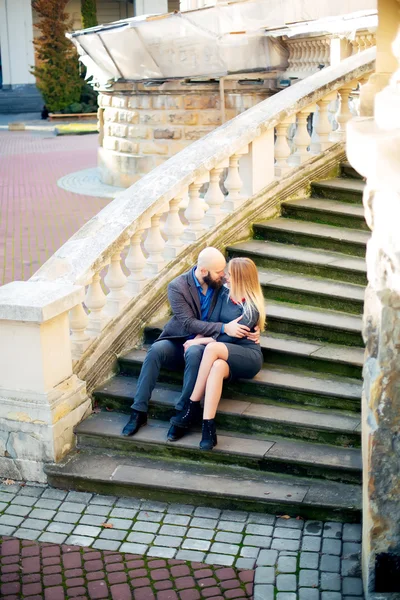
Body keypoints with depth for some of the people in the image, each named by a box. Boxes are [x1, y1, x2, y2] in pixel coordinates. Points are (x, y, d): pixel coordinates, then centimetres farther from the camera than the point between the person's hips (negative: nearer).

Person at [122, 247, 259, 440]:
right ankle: (139, 411, -25)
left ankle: (183, 413, -30)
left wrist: (249, 330, -10)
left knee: (194, 353, -36)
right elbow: (188, 323, -20)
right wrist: (224, 328, -31)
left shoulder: (223, 283, -3)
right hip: (177, 341, 0)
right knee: (156, 350, -31)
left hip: (204, 344, 0)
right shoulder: (177, 287, -12)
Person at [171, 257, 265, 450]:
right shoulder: (224, 294, 9)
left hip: (248, 356, -5)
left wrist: (199, 341, -14)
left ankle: (193, 406, -28)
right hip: (224, 355, 5)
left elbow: (230, 337, -16)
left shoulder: (252, 307, -10)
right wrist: (196, 340, -15)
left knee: (212, 348, -36)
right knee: (217, 367, -35)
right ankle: (208, 427, -43)